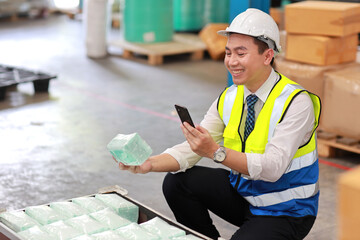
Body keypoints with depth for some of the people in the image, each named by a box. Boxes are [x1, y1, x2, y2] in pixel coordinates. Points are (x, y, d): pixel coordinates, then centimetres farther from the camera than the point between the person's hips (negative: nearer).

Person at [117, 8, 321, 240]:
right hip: (242, 191, 6)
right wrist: (150, 164, -23)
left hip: (286, 212, -6)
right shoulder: (229, 98, -2)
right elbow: (193, 148, -6)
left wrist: (216, 151, -41)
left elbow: (272, 167, -31)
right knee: (177, 182, -7)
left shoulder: (296, 102, -22)